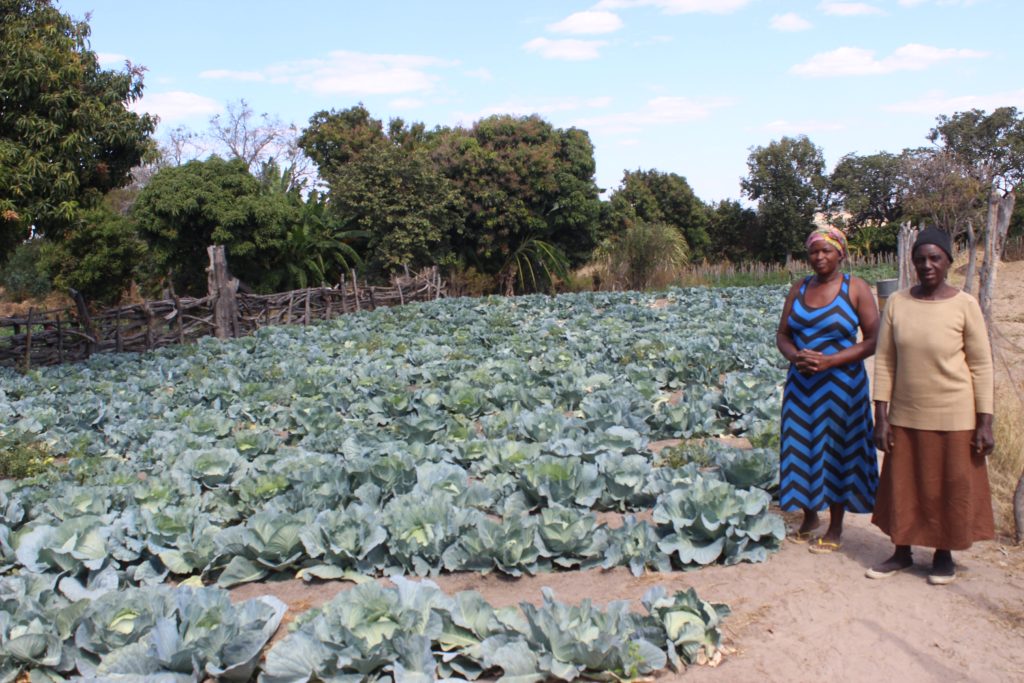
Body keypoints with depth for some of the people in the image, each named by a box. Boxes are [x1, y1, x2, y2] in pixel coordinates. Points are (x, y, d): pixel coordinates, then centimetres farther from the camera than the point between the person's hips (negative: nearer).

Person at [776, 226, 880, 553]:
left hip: (840, 384, -4)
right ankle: (809, 518, 28)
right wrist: (795, 356, -13)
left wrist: (829, 361, -19)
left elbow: (873, 340, -10)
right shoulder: (798, 288, 7)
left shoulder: (856, 289, -6)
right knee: (802, 448, 9)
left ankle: (835, 529, 19)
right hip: (801, 384, 4)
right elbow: (782, 334, 9)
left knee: (836, 450, 5)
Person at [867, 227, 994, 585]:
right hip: (906, 415, 3)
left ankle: (944, 555, 31)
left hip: (954, 417, -2)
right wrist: (880, 418, -2)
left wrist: (984, 424, -7)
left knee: (951, 488, 10)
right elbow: (884, 361, 1)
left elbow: (981, 366, -5)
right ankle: (902, 552, 31)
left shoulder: (964, 305, -9)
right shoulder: (897, 302, -2)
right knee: (902, 485, 13)